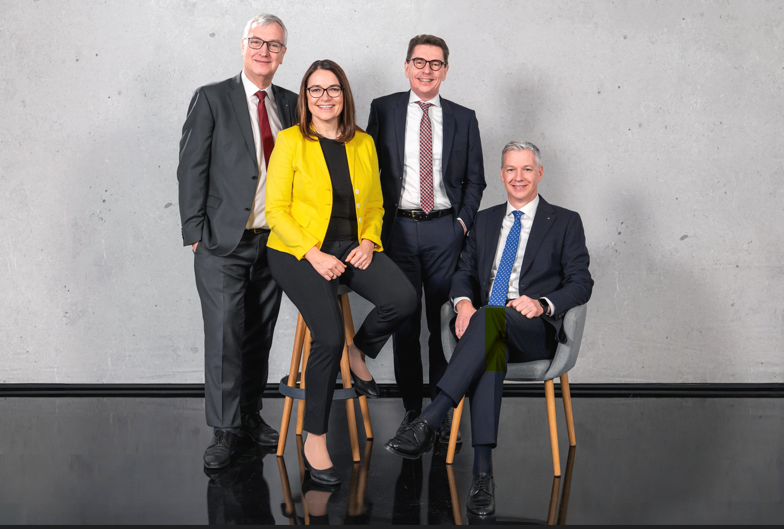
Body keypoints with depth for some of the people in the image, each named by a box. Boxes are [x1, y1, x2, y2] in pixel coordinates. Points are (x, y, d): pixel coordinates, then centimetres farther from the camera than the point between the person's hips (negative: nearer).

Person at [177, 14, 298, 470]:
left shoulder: (290, 104, 11)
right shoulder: (211, 99, -1)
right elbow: (192, 169, -4)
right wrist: (195, 232, -10)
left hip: (274, 242, 4)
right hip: (223, 243, -4)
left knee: (260, 335, 12)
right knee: (224, 336, -6)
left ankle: (251, 415, 25)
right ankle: (225, 431, 2)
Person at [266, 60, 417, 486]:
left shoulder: (364, 144, 12)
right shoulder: (290, 141, -1)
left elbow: (375, 204, 17)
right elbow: (276, 210, -5)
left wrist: (369, 242, -3)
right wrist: (313, 254, -16)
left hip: (352, 247, 4)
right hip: (298, 251, -4)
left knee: (403, 299, -25)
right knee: (329, 337, -25)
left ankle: (359, 350, 8)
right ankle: (314, 438, -7)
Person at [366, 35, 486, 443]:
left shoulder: (463, 118, 8)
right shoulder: (383, 109, 6)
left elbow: (474, 179, 12)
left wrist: (463, 221, 0)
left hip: (445, 230, 0)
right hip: (398, 228, 0)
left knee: (444, 323, 1)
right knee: (403, 323, 3)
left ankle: (444, 412, 10)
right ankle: (411, 409, 13)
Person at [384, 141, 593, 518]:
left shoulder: (565, 222, 11)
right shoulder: (485, 220, 24)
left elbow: (581, 284, 3)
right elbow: (465, 272, 17)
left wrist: (543, 304, -16)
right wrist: (464, 302, -7)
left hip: (535, 331, -2)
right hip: (486, 323, 2)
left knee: (490, 317, -37)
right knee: (490, 350, -36)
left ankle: (428, 422, -46)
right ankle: (483, 473, -44)